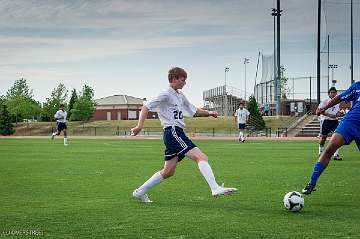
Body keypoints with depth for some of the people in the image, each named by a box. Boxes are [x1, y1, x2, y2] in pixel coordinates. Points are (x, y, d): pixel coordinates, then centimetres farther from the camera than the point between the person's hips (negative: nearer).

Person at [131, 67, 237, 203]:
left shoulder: (180, 95, 22)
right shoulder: (166, 95, -5)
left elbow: (193, 110, 33)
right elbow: (146, 107, -11)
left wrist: (208, 113, 18)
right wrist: (140, 126, -22)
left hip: (177, 133, 10)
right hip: (173, 131, -10)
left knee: (168, 172, 13)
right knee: (201, 157, -21)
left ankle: (140, 192, 19)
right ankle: (215, 189, -33)